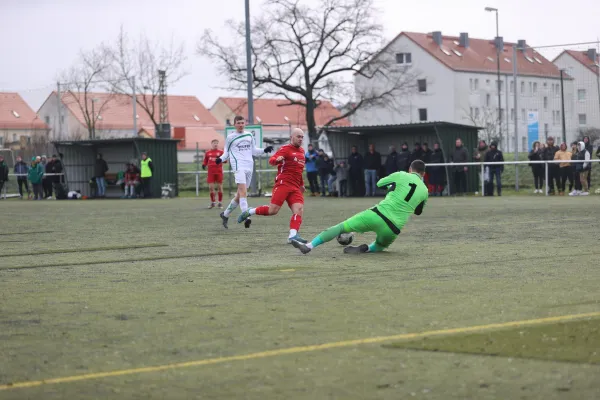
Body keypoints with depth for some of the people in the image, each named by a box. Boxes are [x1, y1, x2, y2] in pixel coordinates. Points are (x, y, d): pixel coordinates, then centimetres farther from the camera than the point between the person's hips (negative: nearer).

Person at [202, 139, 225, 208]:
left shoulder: (221, 152, 3)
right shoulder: (207, 153, 9)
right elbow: (205, 161, 15)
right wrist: (204, 165, -6)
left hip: (219, 172, -1)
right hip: (211, 172, 2)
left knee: (219, 187, 2)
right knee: (211, 187, -2)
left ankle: (220, 202, 12)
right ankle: (213, 202, 11)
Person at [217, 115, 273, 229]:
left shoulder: (249, 135, 16)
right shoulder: (230, 137, 6)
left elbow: (254, 150, 22)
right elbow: (226, 152, 11)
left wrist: (264, 150, 6)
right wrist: (221, 159, -8)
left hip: (249, 166, 5)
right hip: (238, 166, -5)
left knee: (239, 194, 7)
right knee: (243, 190, -21)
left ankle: (225, 214, 22)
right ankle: (246, 217, -30)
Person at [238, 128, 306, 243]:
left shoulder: (301, 151, 20)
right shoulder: (286, 149, -4)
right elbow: (271, 160, -16)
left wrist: (301, 184, 34)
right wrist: (277, 159, -38)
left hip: (295, 188, 7)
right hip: (283, 184, -7)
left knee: (299, 210, -14)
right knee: (273, 210, -12)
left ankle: (293, 235, -21)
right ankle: (249, 212, 8)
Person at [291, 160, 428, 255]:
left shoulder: (401, 176, 6)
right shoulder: (425, 191, 12)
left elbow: (379, 183, 22)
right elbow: (418, 212, 31)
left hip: (378, 215, -2)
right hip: (393, 230, 2)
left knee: (340, 227, 5)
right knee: (380, 246, 33)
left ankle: (309, 245, -8)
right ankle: (365, 249, 0)